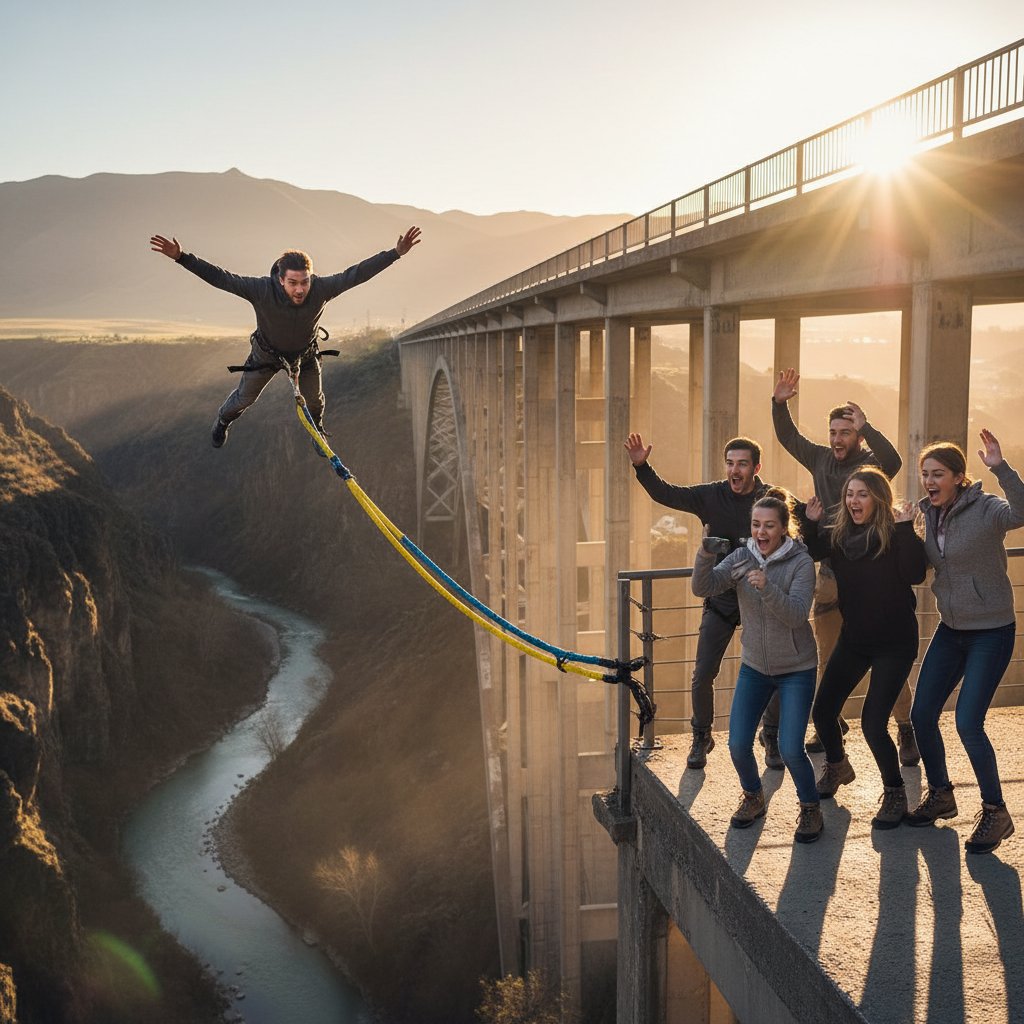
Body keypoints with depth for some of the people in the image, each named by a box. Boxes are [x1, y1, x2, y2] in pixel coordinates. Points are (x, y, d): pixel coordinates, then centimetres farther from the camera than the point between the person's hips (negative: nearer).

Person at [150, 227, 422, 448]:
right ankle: (223, 420, 54)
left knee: (314, 401, 17)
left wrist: (396, 253, -35)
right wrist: (181, 257, -46)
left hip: (306, 352, 1)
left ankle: (317, 430, 54)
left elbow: (356, 274, -32)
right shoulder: (262, 290, -41)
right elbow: (219, 277, -37)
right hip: (267, 353, -1)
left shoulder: (321, 289, -37)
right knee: (244, 398, 19)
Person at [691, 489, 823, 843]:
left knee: (790, 749, -11)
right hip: (754, 666, 4)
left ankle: (811, 807, 17)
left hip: (796, 669, -3)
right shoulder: (742, 557, -5)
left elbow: (796, 615, -26)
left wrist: (767, 587, -42)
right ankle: (753, 797, 27)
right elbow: (703, 588, -16)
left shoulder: (801, 562, -15)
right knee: (738, 745, -2)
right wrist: (705, 554, -34)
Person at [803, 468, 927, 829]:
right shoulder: (838, 535, -1)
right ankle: (837, 767, 39)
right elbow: (809, 554, 10)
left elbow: (915, 574, -28)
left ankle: (895, 795, 12)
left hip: (894, 643, -5)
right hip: (853, 639, 5)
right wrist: (810, 523, -5)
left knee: (873, 722, -12)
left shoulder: (895, 534, -14)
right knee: (822, 711, 7)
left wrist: (905, 529, -31)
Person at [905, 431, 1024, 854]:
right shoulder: (931, 513, 2)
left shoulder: (985, 509, -17)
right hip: (950, 629, 7)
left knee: (968, 723, -12)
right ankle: (940, 795, 27)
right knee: (921, 715, 5)